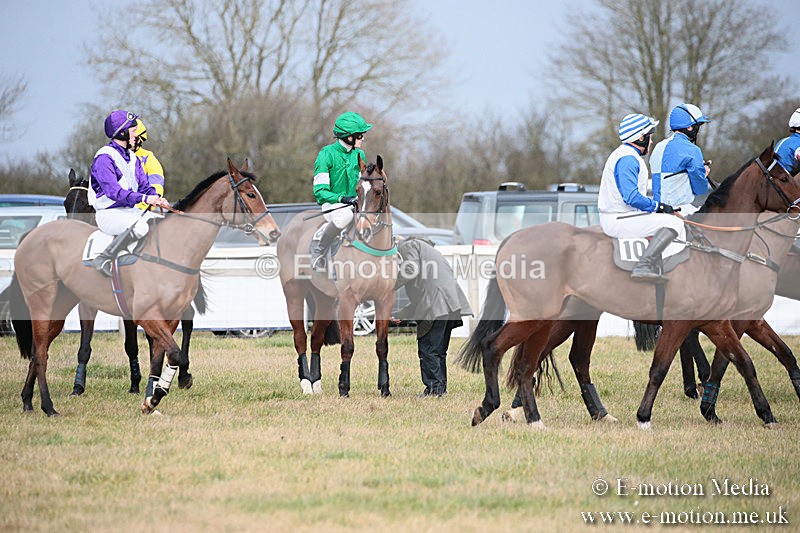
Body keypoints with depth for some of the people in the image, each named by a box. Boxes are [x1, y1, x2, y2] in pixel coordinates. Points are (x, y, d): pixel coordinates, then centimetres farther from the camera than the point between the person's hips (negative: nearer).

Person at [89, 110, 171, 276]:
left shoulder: (132, 158, 15)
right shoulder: (104, 158, -15)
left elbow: (144, 186, 14)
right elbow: (113, 190, -26)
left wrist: (157, 198, -10)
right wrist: (144, 198, -35)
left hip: (129, 210, 9)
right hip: (108, 213, -9)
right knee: (140, 226, -36)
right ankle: (103, 260, -27)